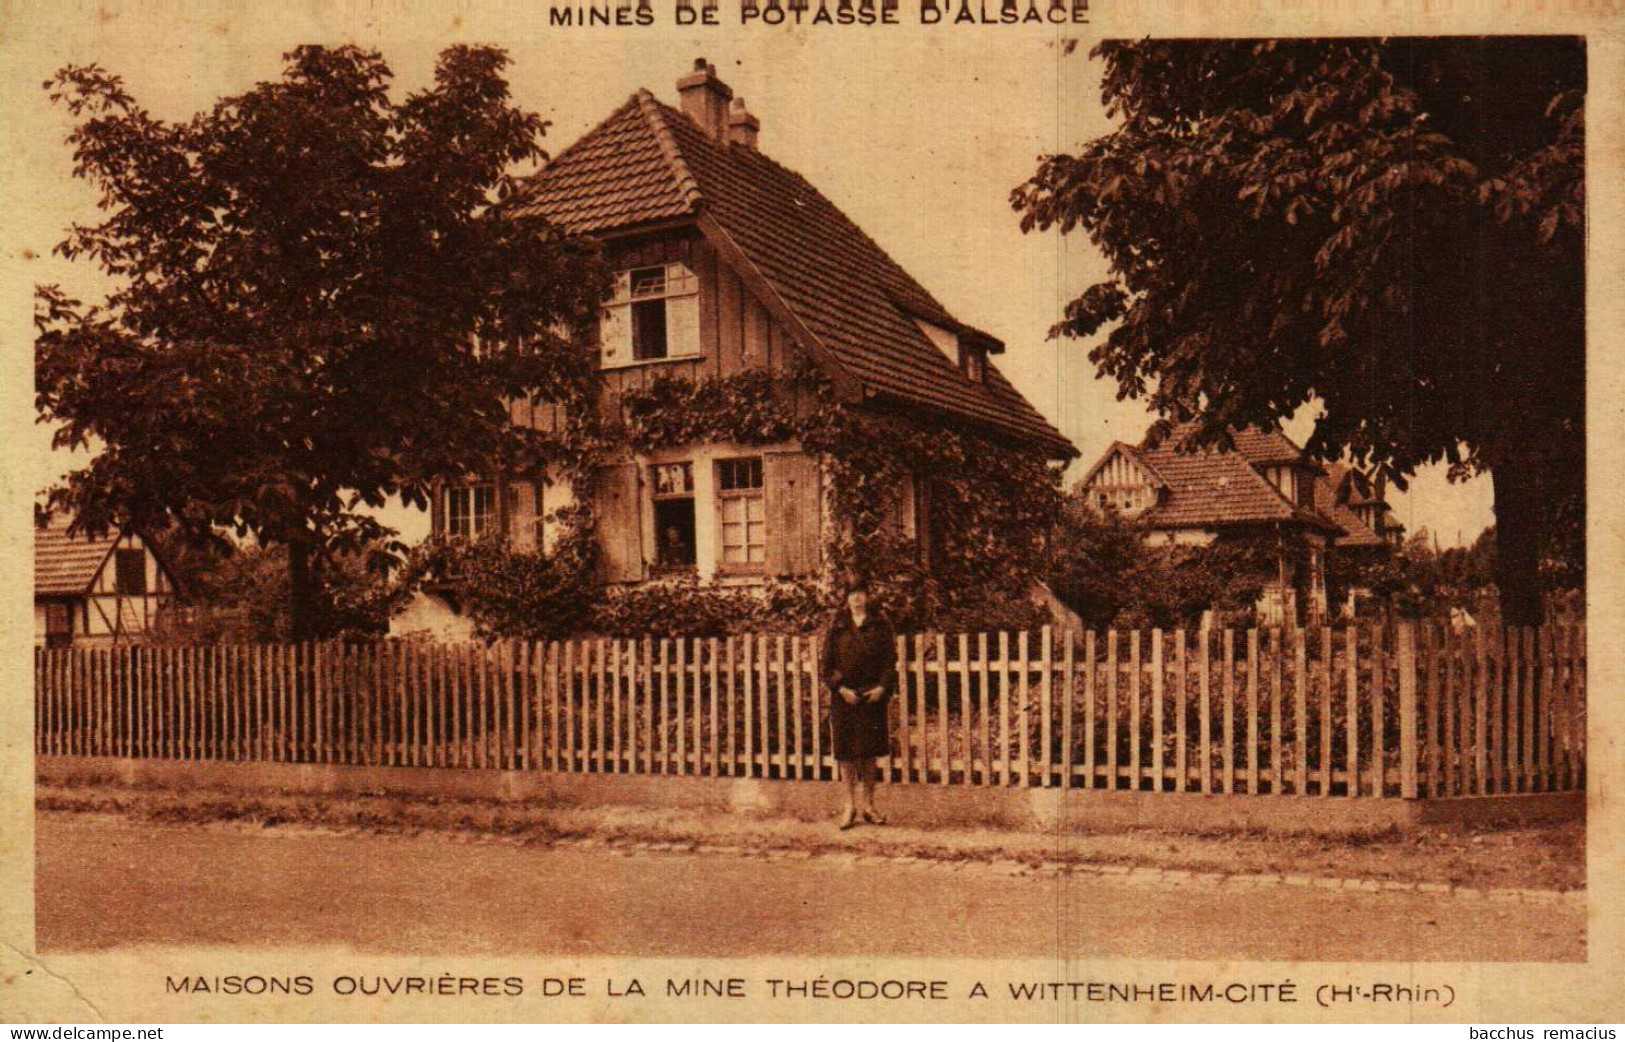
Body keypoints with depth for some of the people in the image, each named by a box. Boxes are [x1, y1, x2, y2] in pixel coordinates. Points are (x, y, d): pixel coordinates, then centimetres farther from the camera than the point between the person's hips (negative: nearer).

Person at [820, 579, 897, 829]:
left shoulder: (880, 626, 7)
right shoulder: (837, 626, 5)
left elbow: (890, 659, 4)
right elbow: (827, 662, 2)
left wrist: (883, 687, -10)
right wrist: (840, 688, -10)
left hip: (873, 696, 0)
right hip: (844, 696, 0)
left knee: (870, 751, 4)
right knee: (846, 751, 1)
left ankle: (867, 804, 15)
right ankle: (850, 805, 11)